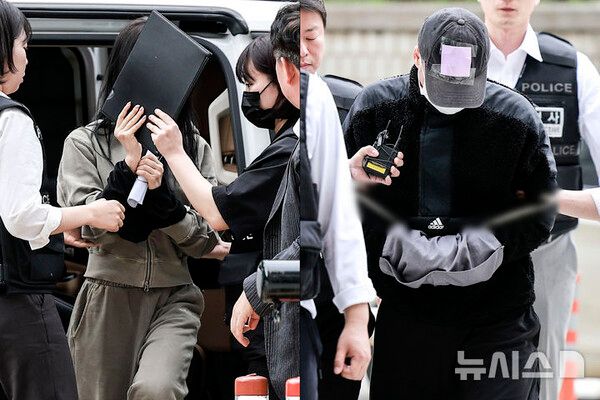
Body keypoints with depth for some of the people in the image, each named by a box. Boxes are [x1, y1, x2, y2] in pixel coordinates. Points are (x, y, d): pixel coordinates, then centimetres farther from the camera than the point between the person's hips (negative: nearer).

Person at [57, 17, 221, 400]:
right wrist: (128, 166, -16)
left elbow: (205, 241, 2)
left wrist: (160, 192, -14)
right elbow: (88, 229, -6)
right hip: (109, 302, 1)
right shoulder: (85, 143, 4)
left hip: (174, 300, 0)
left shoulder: (195, 146, 8)